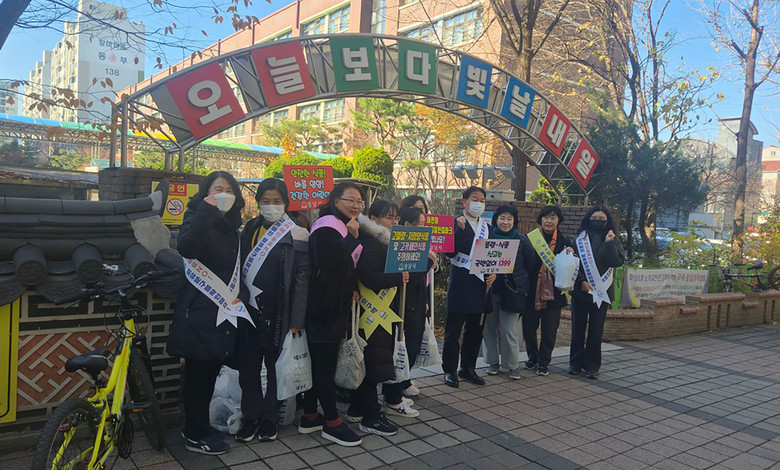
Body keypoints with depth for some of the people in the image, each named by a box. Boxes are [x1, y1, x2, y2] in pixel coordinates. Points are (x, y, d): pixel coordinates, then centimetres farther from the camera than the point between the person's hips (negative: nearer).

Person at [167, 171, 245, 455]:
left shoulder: (232, 228, 14)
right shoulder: (198, 220, -7)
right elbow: (186, 248, -29)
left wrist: (238, 296, 11)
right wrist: (205, 210, -29)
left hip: (224, 311, 7)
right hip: (199, 311, -7)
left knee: (210, 372, 14)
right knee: (198, 372, 0)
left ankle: (198, 426, 28)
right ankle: (195, 435, 13)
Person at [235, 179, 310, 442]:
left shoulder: (296, 235, -5)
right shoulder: (250, 229, 9)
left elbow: (302, 277, -8)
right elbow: (241, 268, 12)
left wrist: (296, 320, -12)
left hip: (278, 312, -3)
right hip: (249, 309, 4)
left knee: (276, 366, 8)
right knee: (248, 366, 7)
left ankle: (270, 418, 23)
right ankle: (250, 417, 22)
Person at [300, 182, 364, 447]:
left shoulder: (344, 226, 18)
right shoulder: (328, 225, -12)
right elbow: (329, 261, -27)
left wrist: (352, 287, 10)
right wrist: (352, 237, -21)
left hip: (335, 304, 10)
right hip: (324, 305, -10)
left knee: (318, 360, 14)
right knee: (325, 362, -3)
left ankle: (310, 417, 23)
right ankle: (332, 422, 6)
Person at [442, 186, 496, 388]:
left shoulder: (487, 228, 15)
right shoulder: (455, 223, -4)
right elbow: (451, 252, -16)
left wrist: (493, 273, 1)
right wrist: (460, 228, -23)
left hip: (481, 284, 6)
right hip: (460, 284, -6)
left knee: (475, 329, 12)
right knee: (454, 329, 2)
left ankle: (468, 368, 25)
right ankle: (449, 370, 12)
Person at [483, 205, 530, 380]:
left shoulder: (522, 240, 4)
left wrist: (522, 284, -2)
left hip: (512, 291, -1)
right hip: (490, 289, 1)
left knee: (509, 329, -2)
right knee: (489, 326, 6)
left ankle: (512, 365, 12)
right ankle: (493, 362, 21)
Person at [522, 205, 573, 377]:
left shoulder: (564, 242, 4)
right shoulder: (530, 239, -1)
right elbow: (524, 265, -1)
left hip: (553, 293, 0)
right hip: (531, 292, 0)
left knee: (549, 330, 7)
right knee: (528, 327, 10)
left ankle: (543, 362, 23)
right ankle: (532, 357, 32)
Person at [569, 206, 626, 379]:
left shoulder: (613, 240, 5)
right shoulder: (581, 238, 4)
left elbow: (617, 261, -11)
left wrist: (609, 243, -14)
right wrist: (581, 281, -13)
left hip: (601, 292, 0)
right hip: (580, 290, 0)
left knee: (596, 330, 3)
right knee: (578, 327, 6)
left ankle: (592, 365, 13)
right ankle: (576, 362, 17)